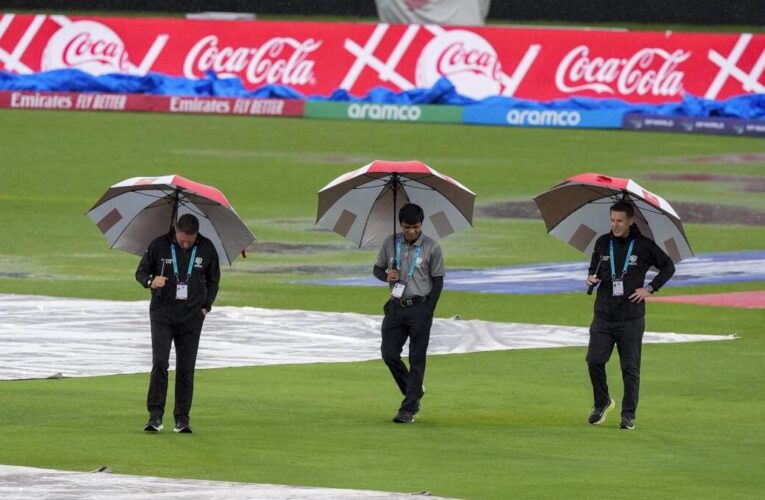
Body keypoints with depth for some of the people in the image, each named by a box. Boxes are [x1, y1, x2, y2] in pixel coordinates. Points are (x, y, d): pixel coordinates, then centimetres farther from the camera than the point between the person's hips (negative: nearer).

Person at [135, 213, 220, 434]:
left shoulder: (206, 249, 1)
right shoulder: (159, 246, -4)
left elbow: (213, 280, 15)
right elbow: (141, 272, 5)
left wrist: (205, 306, 5)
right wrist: (151, 281, -17)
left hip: (191, 316, 1)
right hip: (162, 313, -1)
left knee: (186, 368, 1)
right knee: (160, 362, -13)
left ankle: (182, 419, 6)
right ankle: (155, 415, -11)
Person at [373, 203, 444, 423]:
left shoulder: (432, 247, -4)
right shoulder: (390, 243, 5)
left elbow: (437, 281, -1)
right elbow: (377, 268, 15)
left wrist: (428, 312, -8)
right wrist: (386, 275, -10)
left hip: (419, 308, -4)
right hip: (396, 306, 4)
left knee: (416, 359, -3)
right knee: (389, 353, 0)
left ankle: (408, 409, 0)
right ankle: (414, 391, 23)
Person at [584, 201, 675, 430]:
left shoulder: (644, 245, -3)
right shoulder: (603, 243, 7)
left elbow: (668, 267, 6)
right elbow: (594, 268, 20)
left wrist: (650, 288, -4)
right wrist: (591, 278, -3)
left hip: (631, 318, -3)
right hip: (603, 315, 3)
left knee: (630, 368, 1)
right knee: (594, 360, -4)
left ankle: (628, 414, 10)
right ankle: (602, 403, 19)